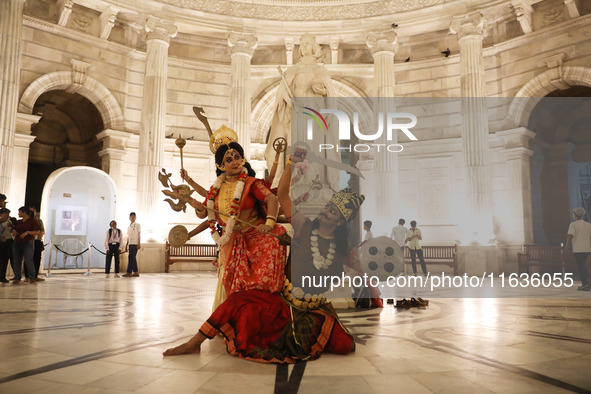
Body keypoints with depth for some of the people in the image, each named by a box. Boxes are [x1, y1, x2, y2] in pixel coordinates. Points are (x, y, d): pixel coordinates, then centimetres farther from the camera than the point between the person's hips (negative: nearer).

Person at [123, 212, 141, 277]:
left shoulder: (137, 225, 1)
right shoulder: (129, 227, 18)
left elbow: (139, 234, -4)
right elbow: (128, 237, 21)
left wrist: (139, 243, -12)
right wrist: (126, 245, 17)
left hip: (135, 244, -6)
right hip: (130, 244, 6)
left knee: (131, 258, -12)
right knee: (133, 258, 6)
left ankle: (129, 272, -13)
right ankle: (135, 272, 11)